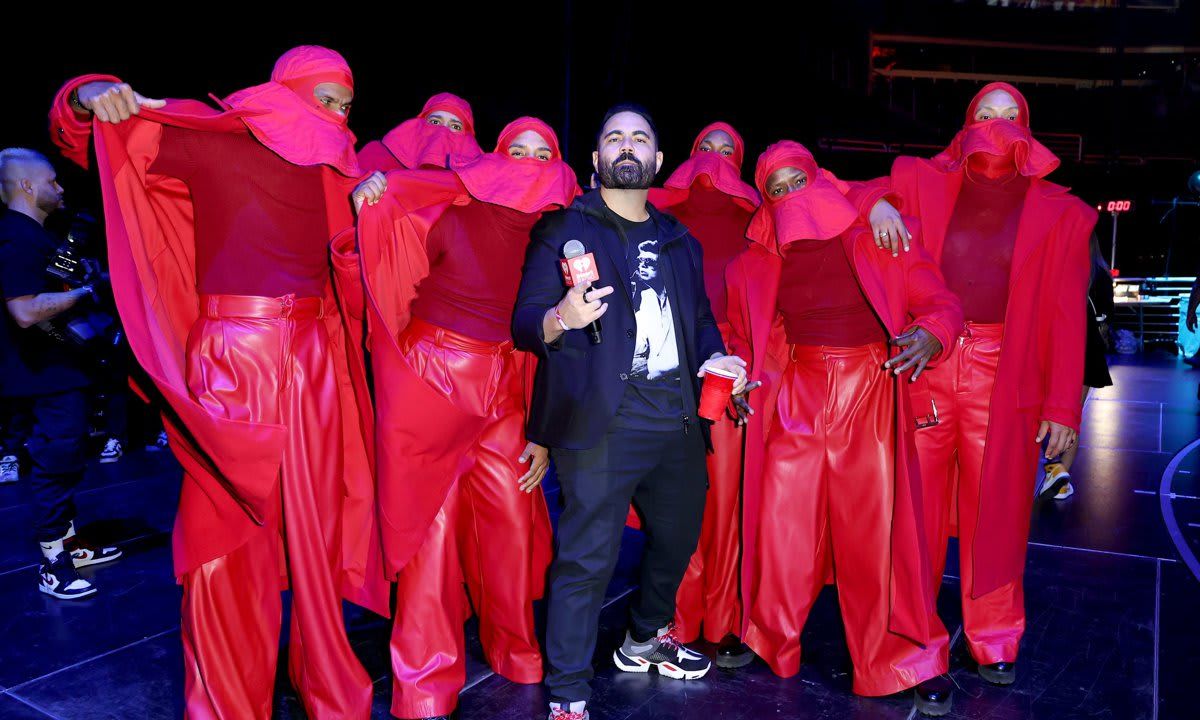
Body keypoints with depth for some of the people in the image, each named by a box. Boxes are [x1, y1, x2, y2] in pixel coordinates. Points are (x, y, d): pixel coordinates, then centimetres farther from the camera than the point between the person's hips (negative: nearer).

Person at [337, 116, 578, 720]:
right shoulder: (453, 213, -9)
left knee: (513, 517, 6)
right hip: (432, 378, -3)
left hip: (503, 389, 4)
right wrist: (368, 215, -26)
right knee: (431, 522, 3)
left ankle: (515, 649, 31)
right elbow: (380, 275, -7)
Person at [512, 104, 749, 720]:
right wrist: (562, 318, -28)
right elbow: (525, 322, -5)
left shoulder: (680, 242, 20)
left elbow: (699, 318, 25)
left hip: (679, 415, 6)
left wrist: (712, 357, 3)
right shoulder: (564, 229, 3)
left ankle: (646, 640, 43)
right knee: (588, 558, -6)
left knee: (678, 538, 18)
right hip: (603, 418, -6)